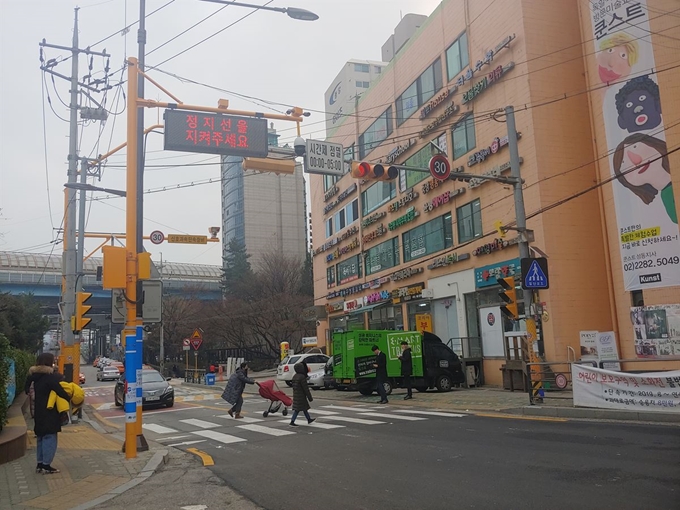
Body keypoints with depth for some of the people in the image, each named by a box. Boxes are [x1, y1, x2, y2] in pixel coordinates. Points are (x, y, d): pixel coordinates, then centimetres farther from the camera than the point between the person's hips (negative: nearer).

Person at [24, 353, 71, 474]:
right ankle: (46, 465, -1)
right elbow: (60, 391, -21)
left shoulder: (35, 376, 9)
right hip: (49, 413, -9)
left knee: (41, 437, 16)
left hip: (39, 412, 9)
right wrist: (69, 399, -8)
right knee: (49, 438, -3)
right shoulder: (50, 377, -17)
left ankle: (40, 464, 20)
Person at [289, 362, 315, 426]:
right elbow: (306, 388, -18)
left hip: (296, 395, 9)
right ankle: (292, 422, -3)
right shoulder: (302, 377, -21)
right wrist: (310, 397, -12)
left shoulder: (294, 376, 6)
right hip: (301, 396, -9)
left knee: (305, 408, 20)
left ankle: (309, 419, 32)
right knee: (297, 409, -3)